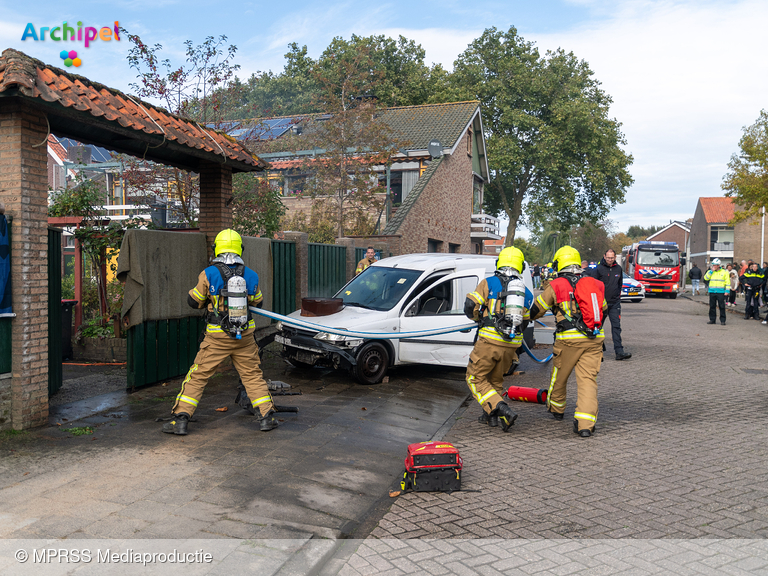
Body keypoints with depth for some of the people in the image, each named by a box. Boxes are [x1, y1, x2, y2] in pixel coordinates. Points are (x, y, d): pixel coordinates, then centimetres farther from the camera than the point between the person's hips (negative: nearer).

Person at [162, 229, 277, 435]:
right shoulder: (251, 275, -1)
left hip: (218, 337, -2)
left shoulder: (209, 274, -10)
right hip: (245, 337, 2)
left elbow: (193, 301, 2)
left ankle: (180, 419, 8)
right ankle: (267, 417, 14)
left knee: (197, 376, 8)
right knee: (252, 375, 15)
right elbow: (257, 303, 15)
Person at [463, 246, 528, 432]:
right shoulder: (524, 290, 13)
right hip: (511, 345, 5)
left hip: (490, 341, -5)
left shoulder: (489, 283, -2)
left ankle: (503, 410, -8)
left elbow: (470, 306, -7)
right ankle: (491, 416, 25)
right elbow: (524, 322, 18)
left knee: (475, 378, 5)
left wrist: (480, 318, 13)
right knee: (495, 379, 23)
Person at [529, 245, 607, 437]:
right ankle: (585, 424, -9)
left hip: (569, 339, -3)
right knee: (588, 379, 1)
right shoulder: (594, 284, 13)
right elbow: (604, 308, 28)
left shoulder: (556, 285, 0)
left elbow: (536, 310, 9)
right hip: (594, 338, 3)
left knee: (559, 376, 18)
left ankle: (556, 409, 39)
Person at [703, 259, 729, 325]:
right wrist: (711, 271, -8)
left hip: (721, 292, -2)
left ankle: (722, 320, 3)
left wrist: (727, 291, -5)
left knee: (722, 306, -3)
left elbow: (727, 282, 4)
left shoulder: (724, 272, 5)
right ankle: (712, 319, 13)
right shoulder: (710, 272, 11)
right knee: (712, 306, 6)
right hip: (712, 292, 2)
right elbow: (706, 278, -5)